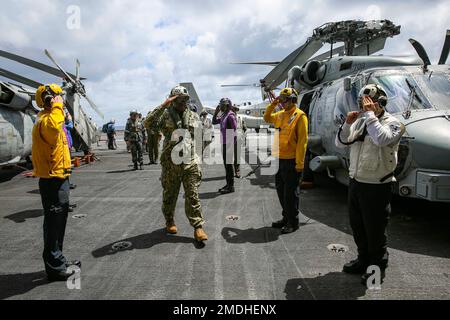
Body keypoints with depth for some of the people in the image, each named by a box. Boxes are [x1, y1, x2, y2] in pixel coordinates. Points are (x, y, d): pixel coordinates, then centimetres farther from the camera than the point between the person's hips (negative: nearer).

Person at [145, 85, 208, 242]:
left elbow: (199, 134, 19)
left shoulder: (194, 116, 8)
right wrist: (163, 106, -24)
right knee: (169, 194, 13)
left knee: (192, 196, -2)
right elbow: (148, 124, -20)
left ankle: (198, 227, 3)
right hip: (170, 163, -1)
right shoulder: (165, 115, -3)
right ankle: (169, 221, 34)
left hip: (190, 162, 2)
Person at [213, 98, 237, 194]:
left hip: (229, 143, -9)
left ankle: (231, 186, 2)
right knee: (226, 164, 13)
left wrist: (234, 143, -18)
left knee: (229, 164, -5)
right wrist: (216, 112, 12)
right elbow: (214, 122, 25)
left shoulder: (230, 115, -13)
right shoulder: (223, 116, 15)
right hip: (224, 143, 9)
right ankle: (228, 184, 22)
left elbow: (235, 130, -17)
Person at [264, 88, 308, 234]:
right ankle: (286, 218, 29)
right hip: (280, 159, 8)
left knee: (291, 193, 0)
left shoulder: (299, 116, -10)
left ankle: (293, 222, 13)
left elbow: (302, 140, -15)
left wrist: (300, 163, -19)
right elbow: (267, 118, 30)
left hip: (291, 161, -8)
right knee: (281, 191, 15)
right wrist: (272, 104, 13)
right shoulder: (280, 115, 12)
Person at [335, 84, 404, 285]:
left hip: (376, 186, -6)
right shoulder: (360, 121, 7)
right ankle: (364, 260, 39)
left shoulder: (393, 123, -10)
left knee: (375, 230, 6)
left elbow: (381, 139, -32)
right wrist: (348, 124, -8)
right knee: (357, 226, 19)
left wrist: (370, 114, -23)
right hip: (355, 182, 7)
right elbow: (341, 143, 7)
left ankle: (377, 268, 27)